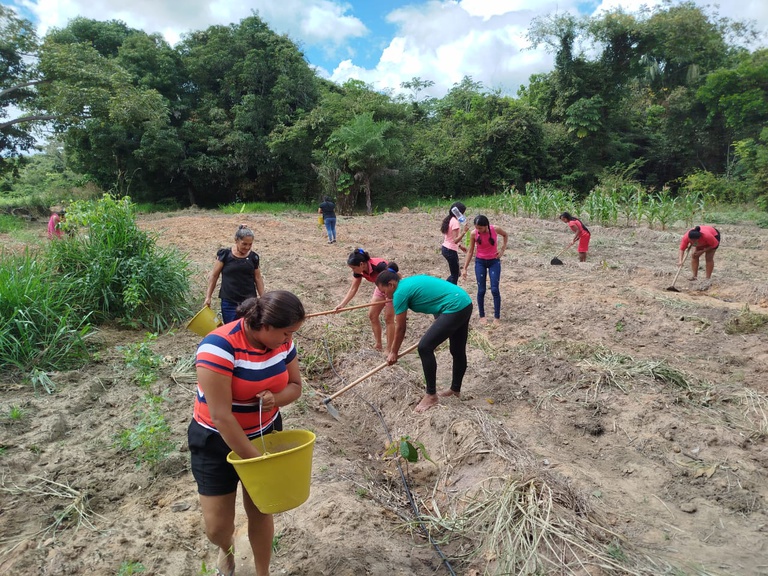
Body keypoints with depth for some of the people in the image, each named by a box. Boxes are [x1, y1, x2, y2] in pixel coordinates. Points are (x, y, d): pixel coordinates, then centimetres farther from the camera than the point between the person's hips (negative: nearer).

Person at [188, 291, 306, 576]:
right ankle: (227, 549, 42)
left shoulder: (282, 342, -12)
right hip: (217, 441, -4)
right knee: (217, 525, 4)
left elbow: (295, 386, 1)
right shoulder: (219, 347, -31)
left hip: (264, 434, 4)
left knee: (261, 511, 13)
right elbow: (221, 417, -30)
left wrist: (275, 399, -22)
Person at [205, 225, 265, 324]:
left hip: (249, 301, 2)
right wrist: (208, 296, 0)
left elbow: (258, 279, 10)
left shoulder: (253, 257, 3)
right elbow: (214, 276, 2)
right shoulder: (225, 254, -4)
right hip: (229, 302, -2)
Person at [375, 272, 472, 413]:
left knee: (424, 347, -8)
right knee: (458, 351, 22)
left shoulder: (400, 292, -8)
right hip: (465, 303, 10)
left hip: (454, 308, -10)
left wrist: (393, 353, 10)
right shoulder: (408, 282, 18)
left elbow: (400, 328, -2)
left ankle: (431, 395, 2)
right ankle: (455, 389, 38)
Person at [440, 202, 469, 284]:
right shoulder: (455, 222, -18)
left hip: (445, 248, 9)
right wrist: (464, 231, -28)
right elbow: (455, 240, -23)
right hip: (451, 251, -9)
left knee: (455, 273, 19)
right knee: (455, 275, 2)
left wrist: (460, 245, 21)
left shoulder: (449, 220, 11)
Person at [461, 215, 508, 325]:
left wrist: (503, 249, -4)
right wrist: (465, 268, -7)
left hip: (494, 261, 0)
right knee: (481, 290, 2)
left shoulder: (495, 229, -17)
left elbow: (505, 235, 7)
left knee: (495, 289, -6)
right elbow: (470, 251, -6)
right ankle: (482, 316, 17)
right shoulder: (473, 234, -16)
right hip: (480, 262, 1)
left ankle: (497, 317, 5)